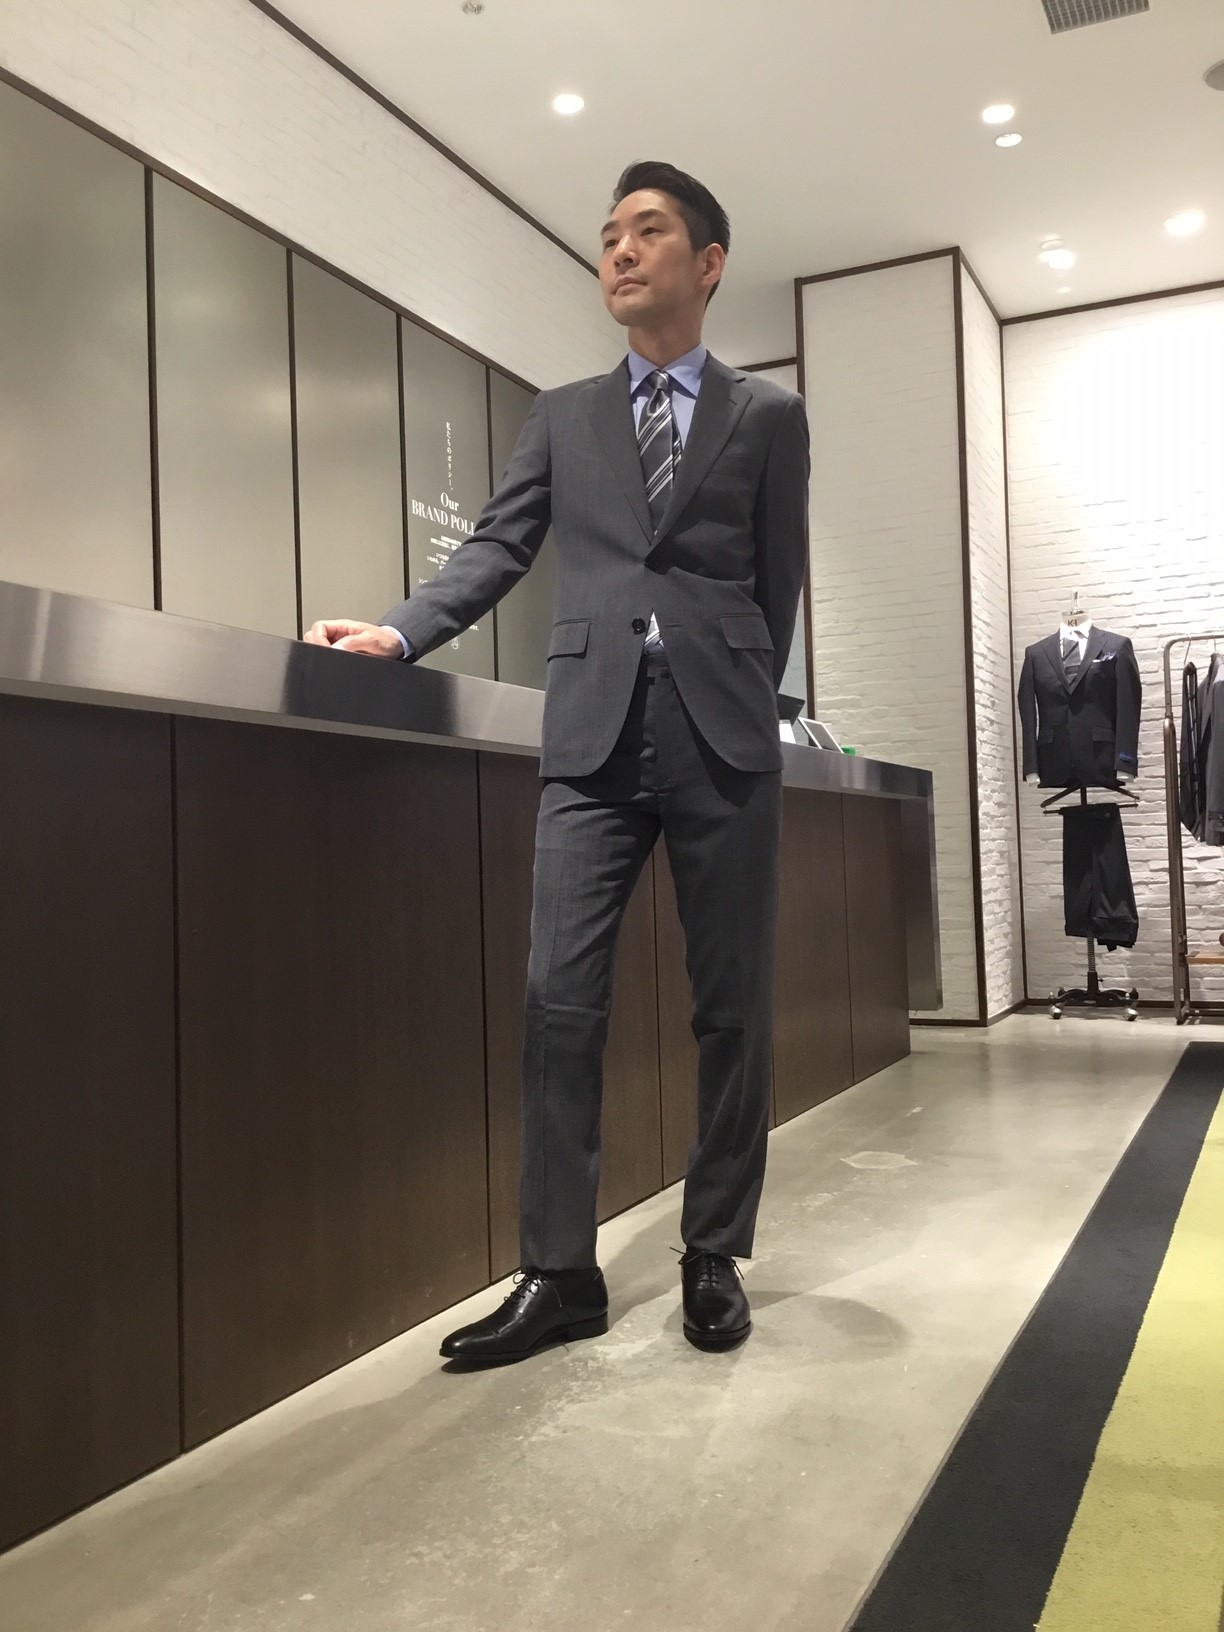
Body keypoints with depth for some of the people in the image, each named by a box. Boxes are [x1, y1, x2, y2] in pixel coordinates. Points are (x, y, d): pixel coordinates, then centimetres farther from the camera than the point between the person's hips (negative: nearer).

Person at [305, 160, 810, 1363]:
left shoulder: (768, 415, 12)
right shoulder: (561, 417, 17)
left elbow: (780, 582, 10)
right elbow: (498, 546, 8)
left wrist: (743, 703, 5)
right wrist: (401, 633, -7)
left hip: (722, 734, -1)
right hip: (594, 733, 1)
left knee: (731, 1005, 3)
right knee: (560, 997, -7)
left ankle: (714, 1256, 16)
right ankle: (559, 1270, 3)